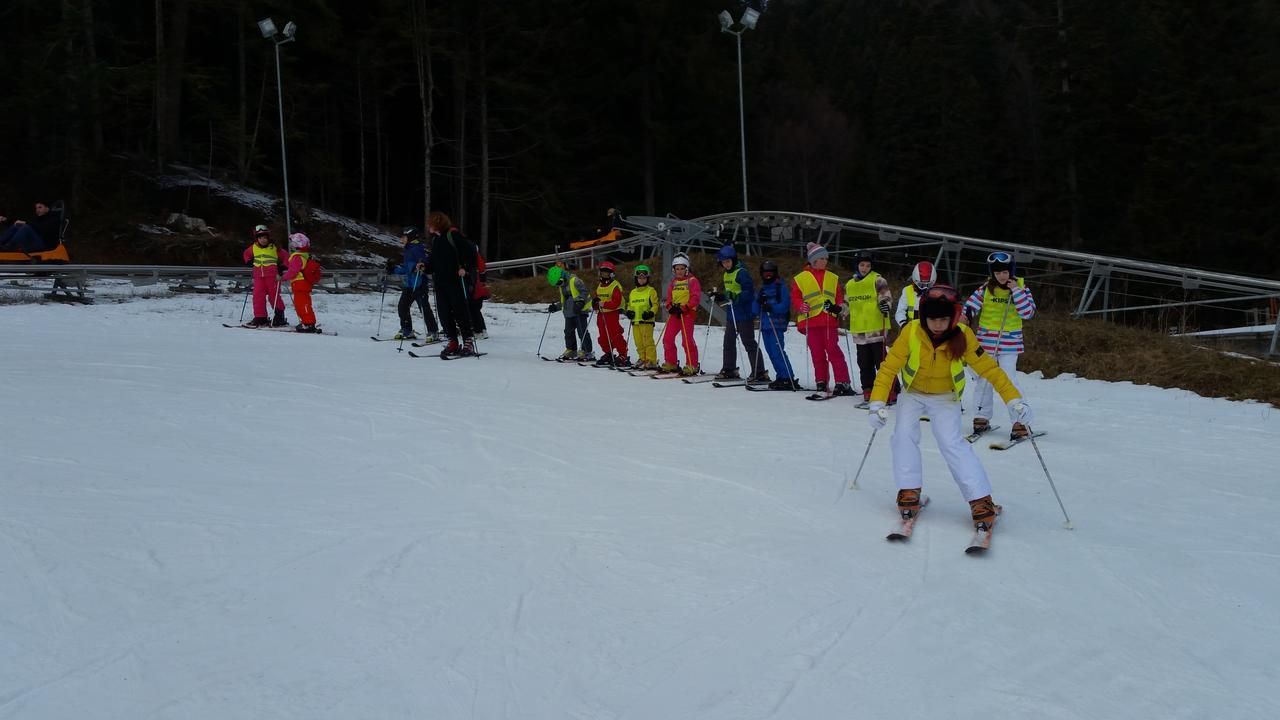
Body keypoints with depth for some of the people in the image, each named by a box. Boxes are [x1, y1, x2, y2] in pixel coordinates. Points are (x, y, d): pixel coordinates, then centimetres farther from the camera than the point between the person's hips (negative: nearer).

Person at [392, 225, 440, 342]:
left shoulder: (419, 247, -9)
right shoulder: (408, 249, 21)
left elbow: (427, 261, -22)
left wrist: (422, 265, -40)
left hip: (419, 284, -10)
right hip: (409, 284, 10)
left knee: (424, 308, -11)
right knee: (402, 306, 8)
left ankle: (434, 333, -7)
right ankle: (407, 331, 19)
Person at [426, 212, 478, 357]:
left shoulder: (453, 235, -8)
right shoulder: (435, 239, 17)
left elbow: (471, 251, -12)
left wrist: (466, 268, -21)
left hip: (456, 281, -8)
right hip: (440, 282, 8)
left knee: (461, 312, -6)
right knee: (444, 313, 5)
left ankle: (468, 342, 0)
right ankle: (452, 343, 11)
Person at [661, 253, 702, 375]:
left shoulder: (692, 280, -1)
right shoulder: (673, 282, 18)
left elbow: (696, 297, -11)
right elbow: (669, 297, 15)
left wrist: (684, 308, -20)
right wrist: (670, 307, -7)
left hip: (688, 313, -7)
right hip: (674, 314, 7)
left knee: (687, 340, -12)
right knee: (667, 338, 4)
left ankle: (692, 365, -6)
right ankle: (670, 363, 16)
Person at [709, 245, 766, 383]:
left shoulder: (741, 272, -14)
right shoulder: (726, 274, 14)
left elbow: (750, 292, -21)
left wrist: (736, 297, -32)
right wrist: (720, 296, 11)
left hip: (744, 314, -9)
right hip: (732, 313, 9)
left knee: (749, 343, -8)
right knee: (728, 341, 15)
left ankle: (760, 373, -5)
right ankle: (729, 370, 26)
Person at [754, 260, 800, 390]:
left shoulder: (781, 287, 1)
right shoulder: (762, 289, 19)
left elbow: (785, 305, -10)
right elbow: (755, 310, 14)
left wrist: (772, 308, -24)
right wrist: (759, 301, -6)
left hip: (777, 325, -7)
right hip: (765, 325, 7)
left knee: (777, 352, -14)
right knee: (771, 353, 5)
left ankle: (789, 379, -14)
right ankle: (781, 377, 13)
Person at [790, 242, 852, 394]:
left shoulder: (833, 278, 17)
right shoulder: (801, 278, 7)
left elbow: (839, 297, 19)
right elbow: (795, 298, 6)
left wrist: (839, 307, -2)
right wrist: (801, 306, -15)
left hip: (829, 320, 1)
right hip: (810, 321, -1)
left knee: (833, 350, -9)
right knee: (817, 353, 2)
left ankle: (843, 382, -10)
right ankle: (821, 382, 12)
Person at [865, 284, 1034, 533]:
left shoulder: (962, 337, -24)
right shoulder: (911, 333, -25)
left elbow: (989, 368, -18)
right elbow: (889, 368, -21)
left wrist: (1014, 399, -25)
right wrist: (877, 403, -30)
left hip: (946, 398, -1)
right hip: (913, 394, 1)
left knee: (951, 442, -17)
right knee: (904, 434, -19)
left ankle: (981, 500, -12)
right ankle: (909, 491, -3)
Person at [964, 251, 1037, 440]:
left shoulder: (1021, 288, -3)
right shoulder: (985, 289, 0)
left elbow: (1028, 313, -13)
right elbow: (970, 306, 1)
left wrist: (1016, 291, -18)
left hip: (1009, 344, -3)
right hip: (986, 341, 3)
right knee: (982, 380, 9)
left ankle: (1019, 422, -8)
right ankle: (982, 418, 23)